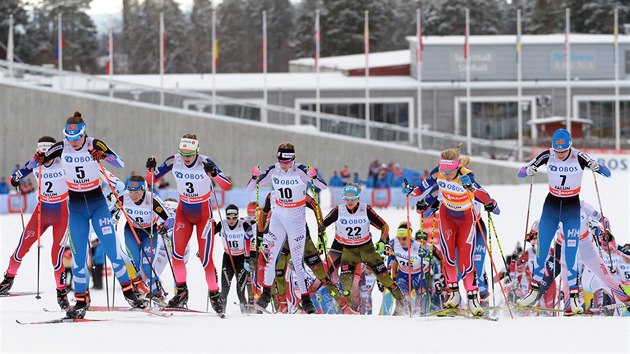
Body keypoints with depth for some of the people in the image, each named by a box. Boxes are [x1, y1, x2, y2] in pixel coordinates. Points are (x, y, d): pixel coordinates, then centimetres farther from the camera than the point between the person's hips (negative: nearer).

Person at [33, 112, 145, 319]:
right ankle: (80, 303, 6)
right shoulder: (61, 148, -7)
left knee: (112, 250, -7)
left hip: (98, 203, -2)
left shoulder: (94, 145, -11)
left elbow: (120, 164, -17)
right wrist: (38, 159, -19)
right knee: (78, 256, -1)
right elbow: (39, 162, 4)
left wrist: (104, 155, -36)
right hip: (76, 207, 2)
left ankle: (129, 293, 6)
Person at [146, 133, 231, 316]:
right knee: (177, 253, -14)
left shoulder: (205, 163, -20)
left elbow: (227, 186, -26)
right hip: (183, 212, 3)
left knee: (206, 259, -5)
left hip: (203, 213, -3)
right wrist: (151, 169, -23)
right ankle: (181, 291, 3)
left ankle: (214, 295, 12)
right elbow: (151, 180, -2)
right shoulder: (174, 161, -12)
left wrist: (214, 174, -44)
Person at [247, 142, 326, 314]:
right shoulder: (273, 171, -6)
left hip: (297, 219, -3)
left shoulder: (300, 171, -16)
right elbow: (250, 189, -1)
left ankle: (306, 298, 4)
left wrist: (314, 177, -42)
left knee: (297, 259, -6)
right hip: (278, 217, 3)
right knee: (269, 255, -2)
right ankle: (266, 294, 13)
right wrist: (254, 177, -22)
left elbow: (324, 186, -22)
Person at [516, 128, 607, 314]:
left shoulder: (578, 157, -18)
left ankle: (574, 296, 0)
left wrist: (596, 167, -42)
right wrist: (528, 171, -32)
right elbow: (521, 172, -8)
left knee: (570, 254, -9)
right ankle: (535, 290, 18)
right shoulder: (547, 155, -12)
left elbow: (607, 173, -19)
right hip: (551, 205, 2)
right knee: (541, 250, 3)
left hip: (572, 208, -2)